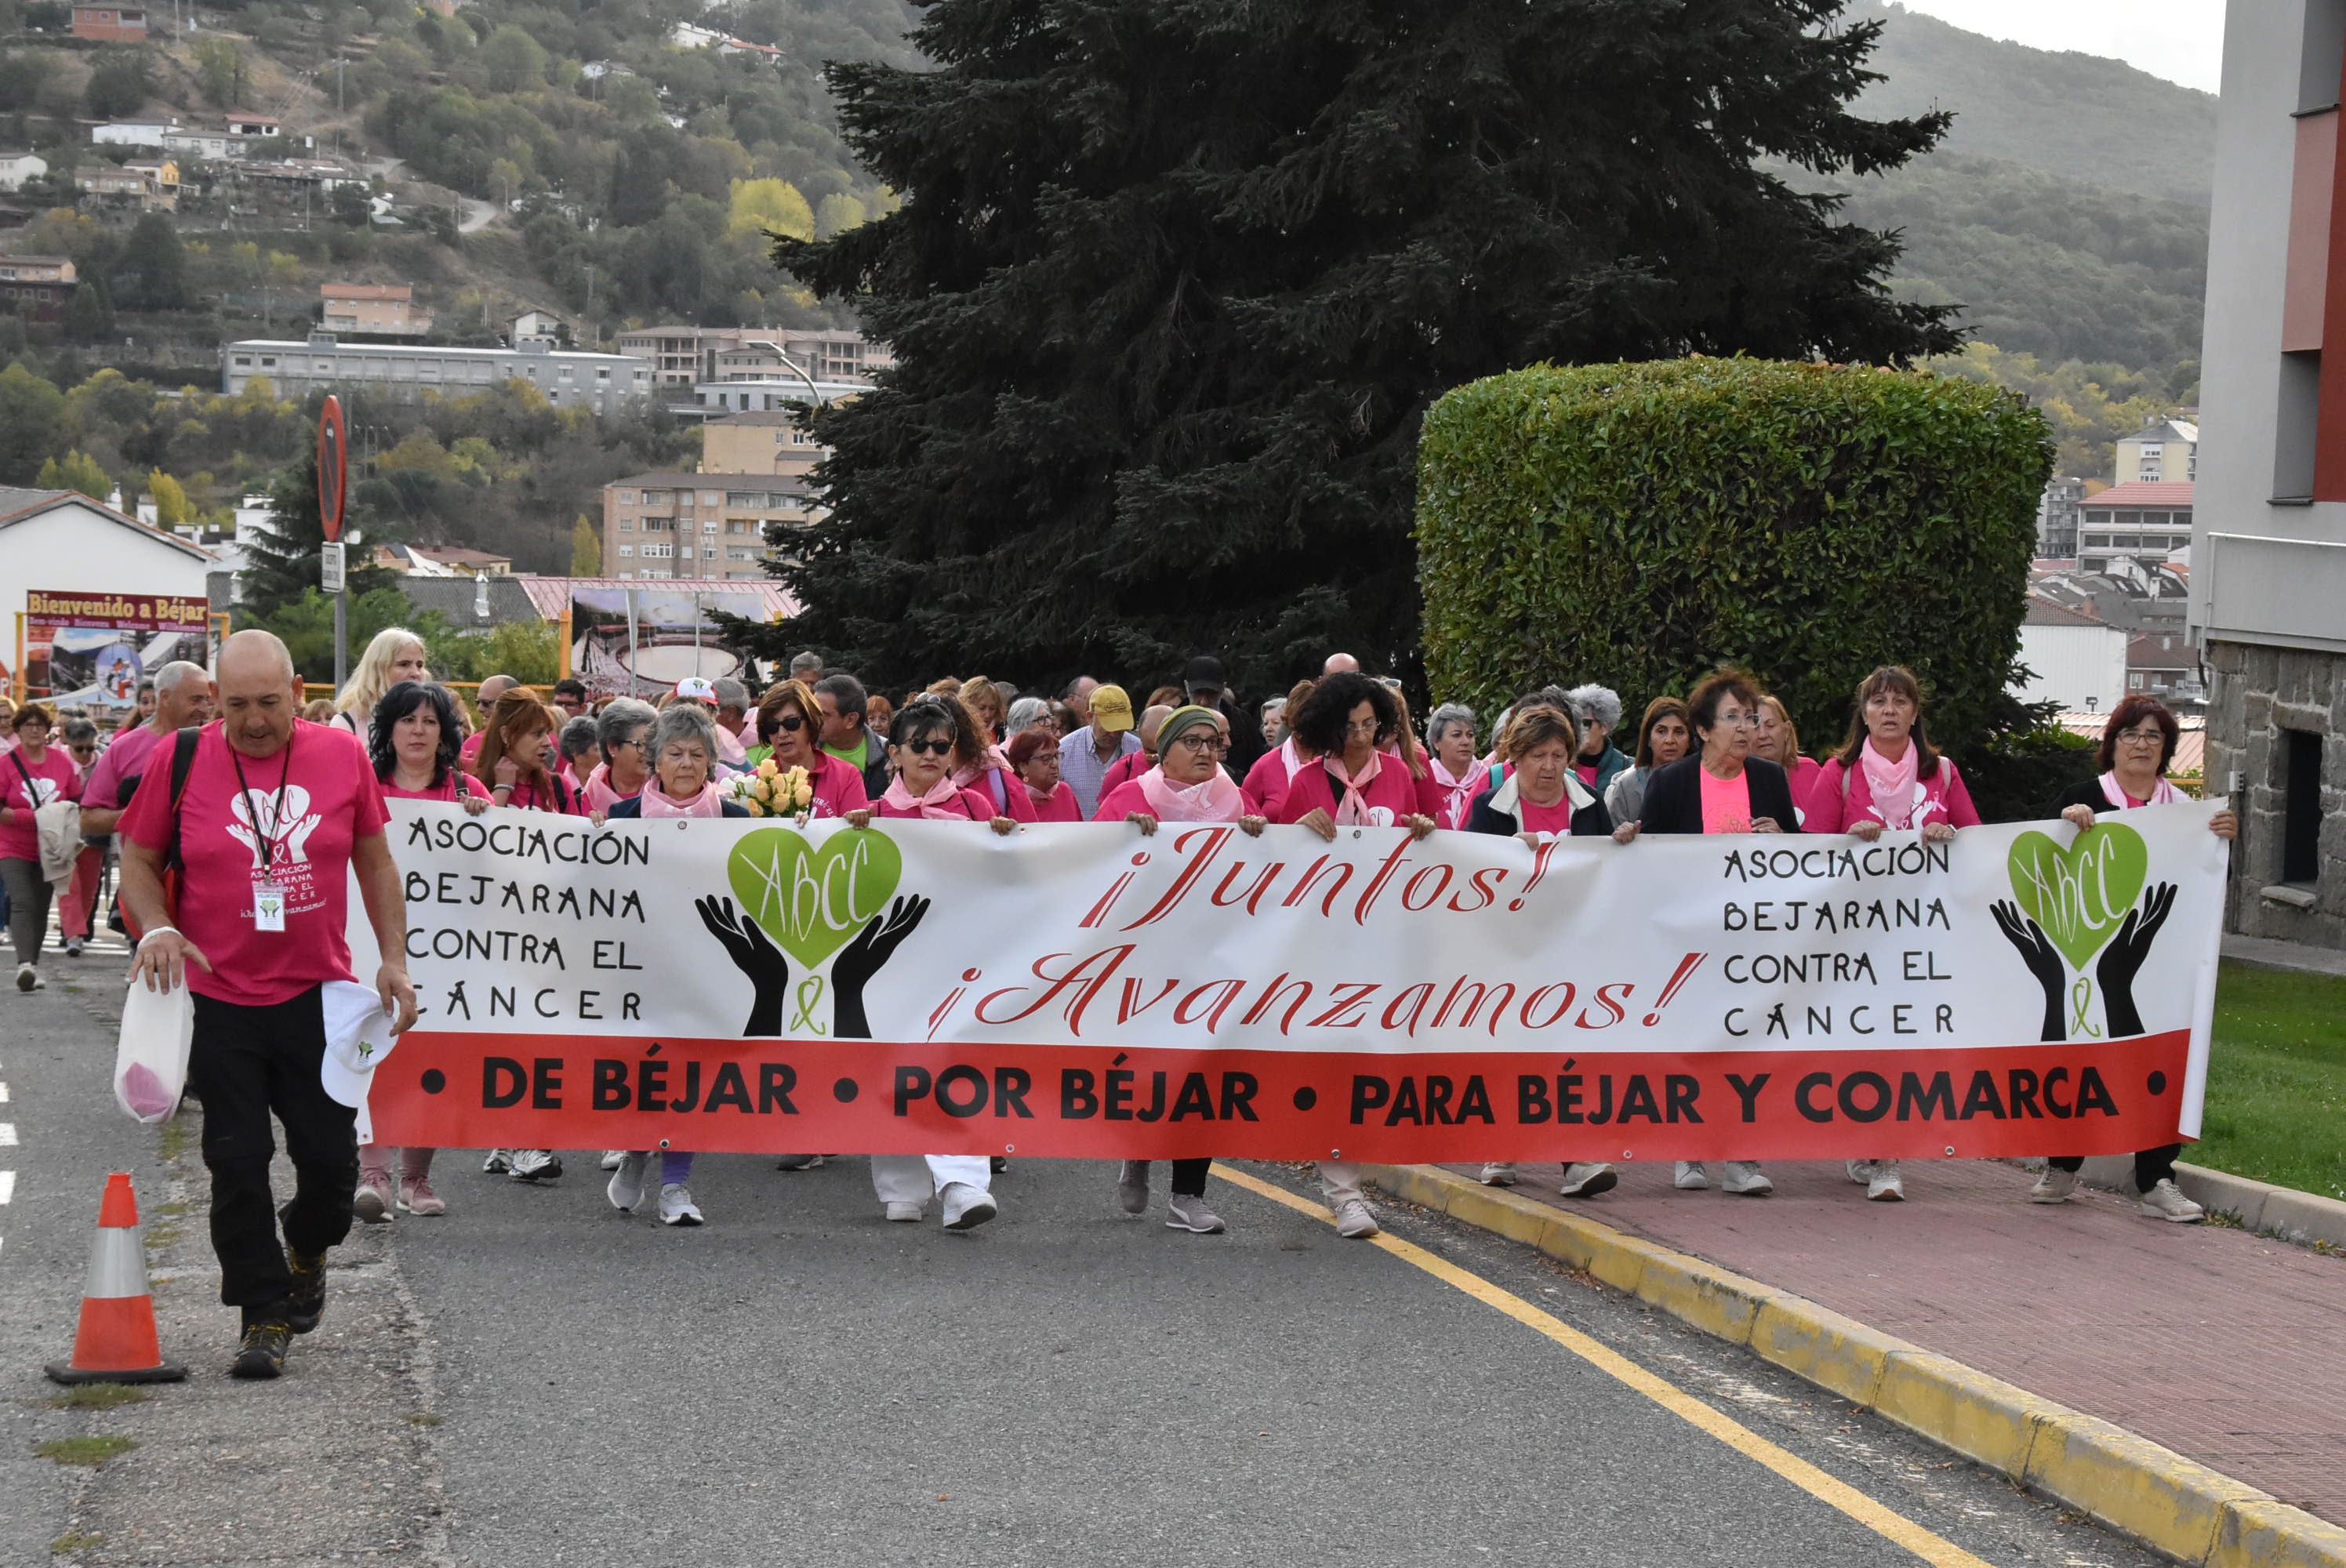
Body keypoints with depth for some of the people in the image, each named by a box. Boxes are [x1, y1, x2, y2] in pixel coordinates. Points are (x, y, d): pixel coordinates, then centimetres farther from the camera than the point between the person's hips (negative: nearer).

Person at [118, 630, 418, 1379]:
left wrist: (394, 958, 5)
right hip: (218, 1000, -1)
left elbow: (375, 860, 10)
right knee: (238, 1162, 0)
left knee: (330, 1153, 4)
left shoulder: (341, 754, 0)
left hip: (320, 994, 1)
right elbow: (137, 860, 5)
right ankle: (264, 1315, 12)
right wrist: (158, 929, -13)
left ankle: (307, 1252, 36)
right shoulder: (182, 761, -5)